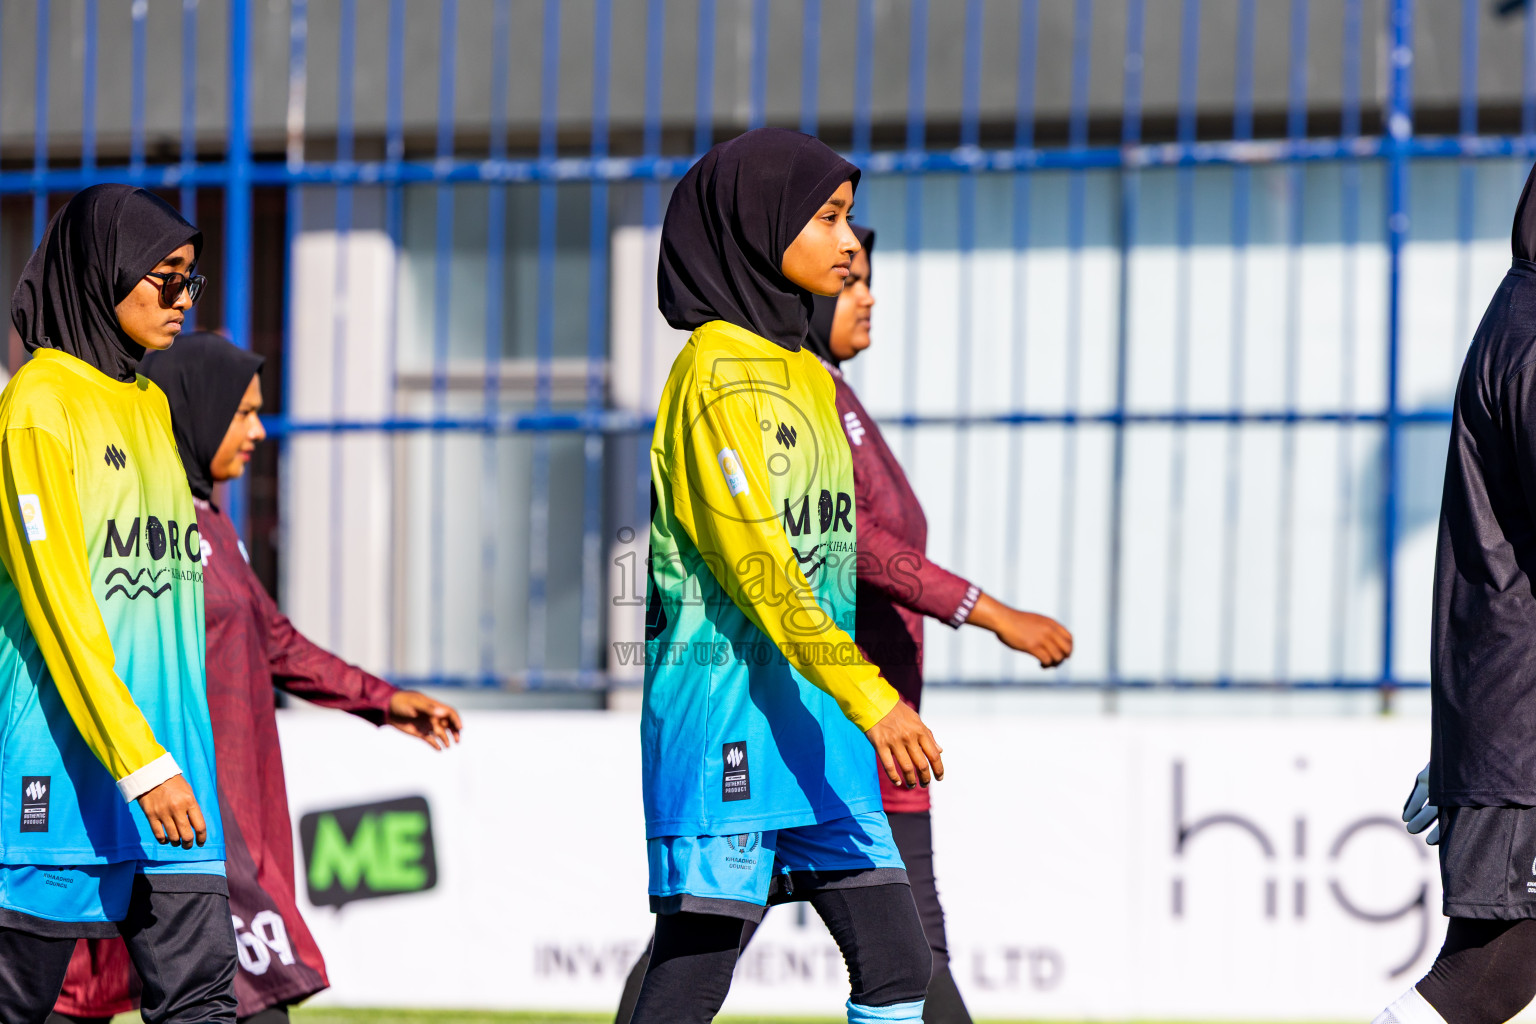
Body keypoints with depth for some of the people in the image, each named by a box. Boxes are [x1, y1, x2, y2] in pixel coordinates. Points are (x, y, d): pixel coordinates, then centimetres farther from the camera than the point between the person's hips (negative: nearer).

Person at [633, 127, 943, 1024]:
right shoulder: (716, 371, -10)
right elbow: (752, 559, -20)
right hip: (726, 714, -9)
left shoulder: (811, 377, 18)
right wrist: (866, 694, -29)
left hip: (819, 722, 9)